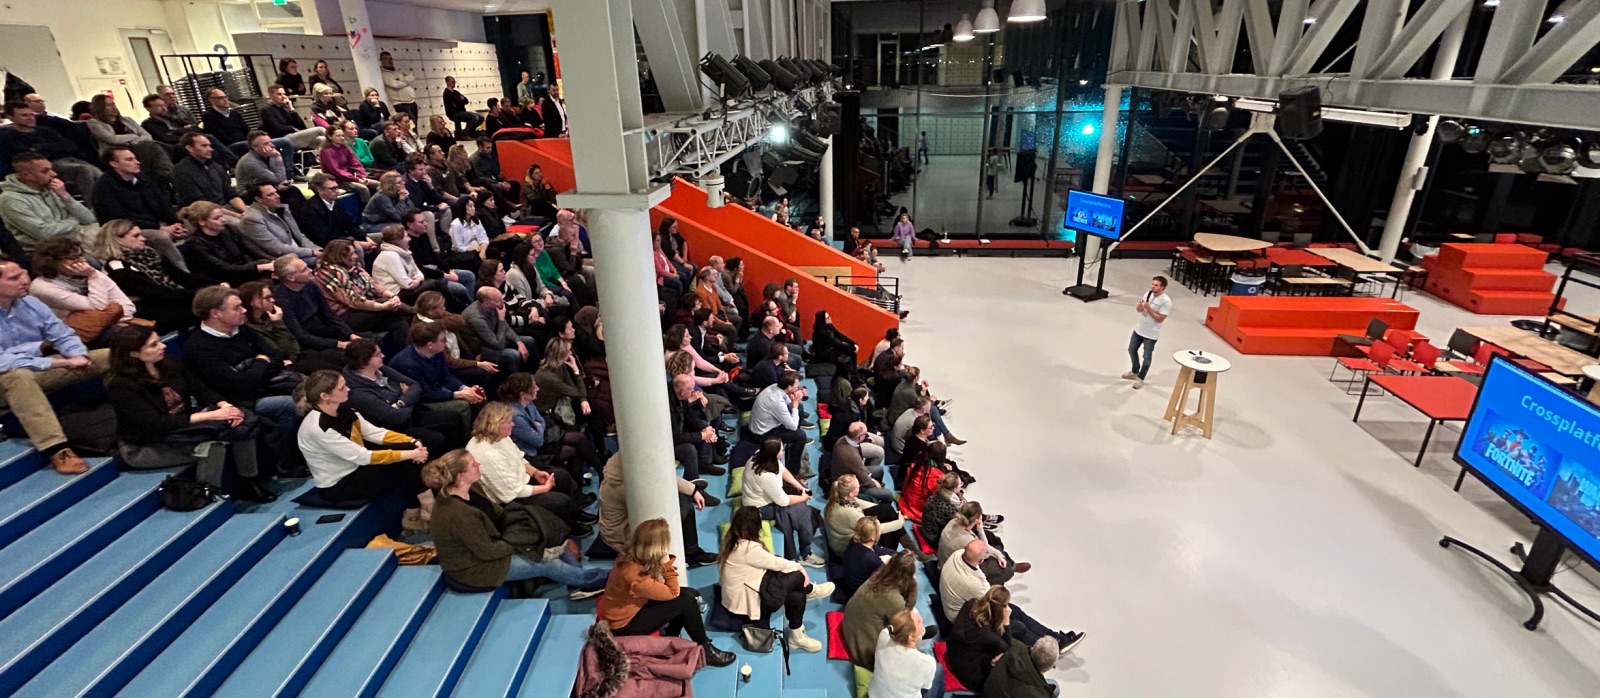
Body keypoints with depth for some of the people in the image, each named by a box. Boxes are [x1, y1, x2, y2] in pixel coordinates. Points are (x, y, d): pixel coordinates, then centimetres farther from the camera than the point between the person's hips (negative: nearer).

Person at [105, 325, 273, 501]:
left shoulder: (168, 364, 0)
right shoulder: (121, 386, -20)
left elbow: (200, 389, 2)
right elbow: (156, 424, -27)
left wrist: (224, 405, -21)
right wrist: (211, 415, -32)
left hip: (183, 426, 7)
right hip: (145, 447, -6)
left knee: (244, 421, -19)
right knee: (210, 446, -34)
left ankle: (247, 484, -11)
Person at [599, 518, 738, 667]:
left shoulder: (632, 557, -11)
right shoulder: (636, 576, -36)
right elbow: (673, 593, -23)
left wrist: (666, 563, -12)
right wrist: (668, 564, -29)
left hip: (634, 606, 8)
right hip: (625, 625, -8)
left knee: (691, 593, 2)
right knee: (686, 600, -18)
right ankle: (705, 650, 1)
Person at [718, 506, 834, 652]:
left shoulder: (734, 541, 0)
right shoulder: (748, 548, -29)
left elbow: (769, 562, 5)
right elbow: (775, 563, -15)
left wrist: (794, 566, -2)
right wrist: (798, 567, 2)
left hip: (748, 587, 9)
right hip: (745, 600, -9)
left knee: (797, 595, 0)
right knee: (796, 576, -10)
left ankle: (797, 635, 12)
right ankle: (810, 591, 21)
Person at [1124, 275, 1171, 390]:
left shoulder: (1166, 301, -21)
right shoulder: (1148, 293, -1)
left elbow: (1160, 319, -22)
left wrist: (1148, 308, -26)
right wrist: (1140, 306, -18)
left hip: (1151, 334, -7)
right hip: (1139, 329, 7)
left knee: (1146, 357, 5)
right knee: (1132, 350, 19)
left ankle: (1140, 378, 22)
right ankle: (1135, 372, 39)